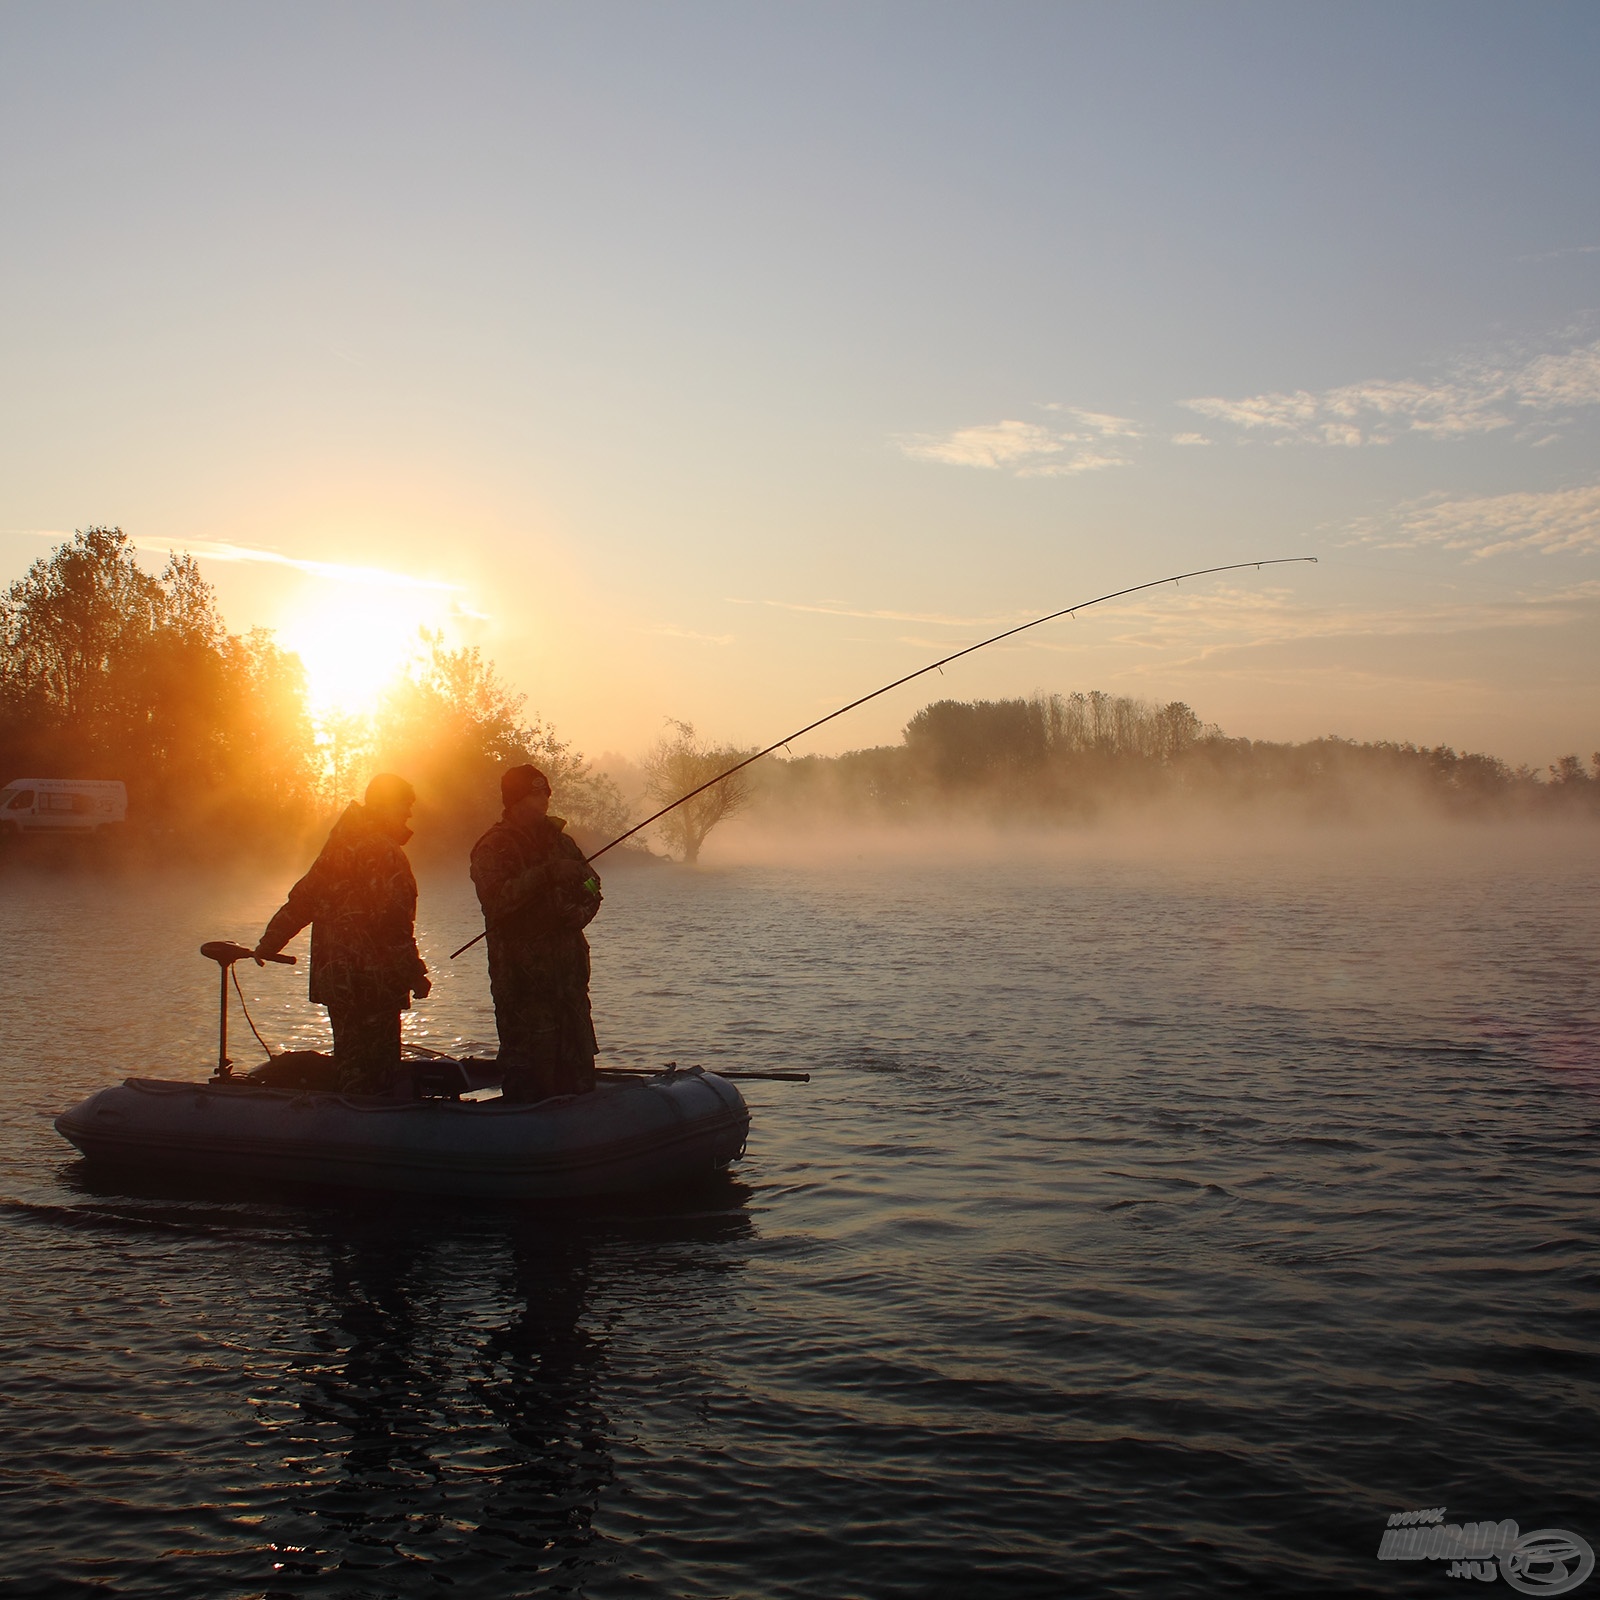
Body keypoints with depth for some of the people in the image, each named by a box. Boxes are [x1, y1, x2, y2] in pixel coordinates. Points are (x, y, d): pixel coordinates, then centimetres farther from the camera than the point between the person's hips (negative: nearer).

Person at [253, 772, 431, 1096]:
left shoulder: (337, 847, 15)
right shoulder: (383, 851, -13)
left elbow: (301, 900, 21)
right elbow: (394, 922, -20)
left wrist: (268, 944, 29)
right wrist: (415, 974, -15)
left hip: (335, 980, 9)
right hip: (373, 982, -9)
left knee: (349, 1063, 16)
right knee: (378, 1070, -4)